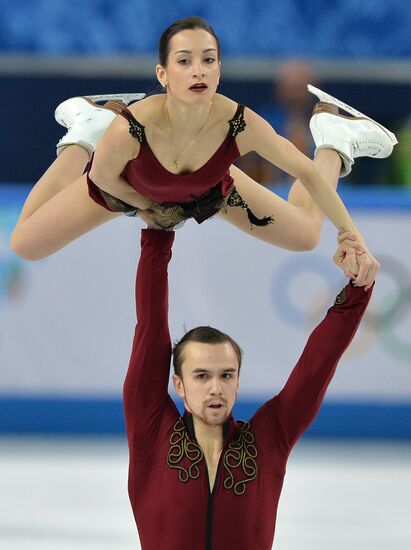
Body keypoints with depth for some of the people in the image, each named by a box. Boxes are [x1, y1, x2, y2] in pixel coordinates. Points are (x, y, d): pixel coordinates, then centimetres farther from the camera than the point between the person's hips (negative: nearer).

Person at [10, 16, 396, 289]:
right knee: (24, 245, 6)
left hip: (208, 188, 1)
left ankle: (335, 142, 37)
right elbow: (101, 178, -21)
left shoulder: (241, 124, -40)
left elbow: (307, 173, -24)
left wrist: (355, 239, -23)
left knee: (306, 236, 11)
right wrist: (152, 207, -5)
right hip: (133, 185, -1)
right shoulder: (130, 129, -45)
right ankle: (85, 131, 24)